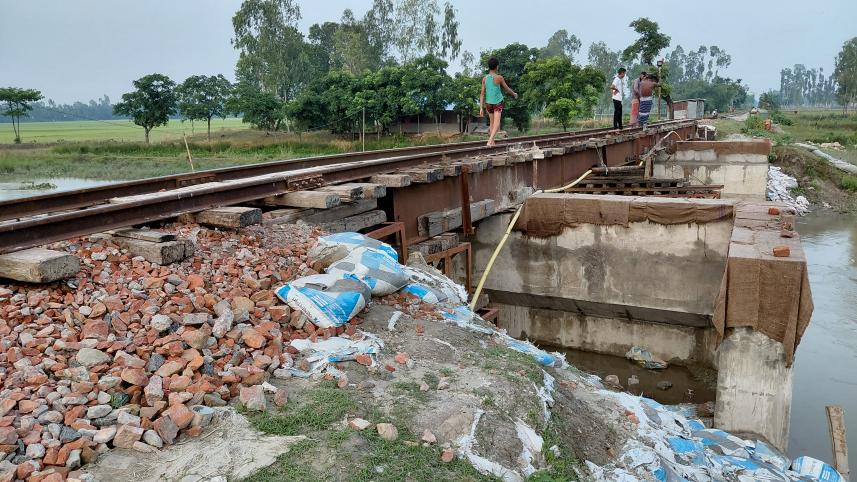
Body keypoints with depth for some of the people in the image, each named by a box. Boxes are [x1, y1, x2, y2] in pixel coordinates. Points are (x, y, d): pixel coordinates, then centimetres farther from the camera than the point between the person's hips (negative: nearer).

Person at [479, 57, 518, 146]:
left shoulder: (485, 78, 0)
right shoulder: (499, 77, -10)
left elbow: (482, 94, -1)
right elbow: (507, 89, 4)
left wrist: (481, 108, 0)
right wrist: (514, 94, 23)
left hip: (488, 103, 4)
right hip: (497, 102, -4)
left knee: (492, 123, 16)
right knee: (496, 123, -10)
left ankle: (492, 142, 18)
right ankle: (490, 141, -27)